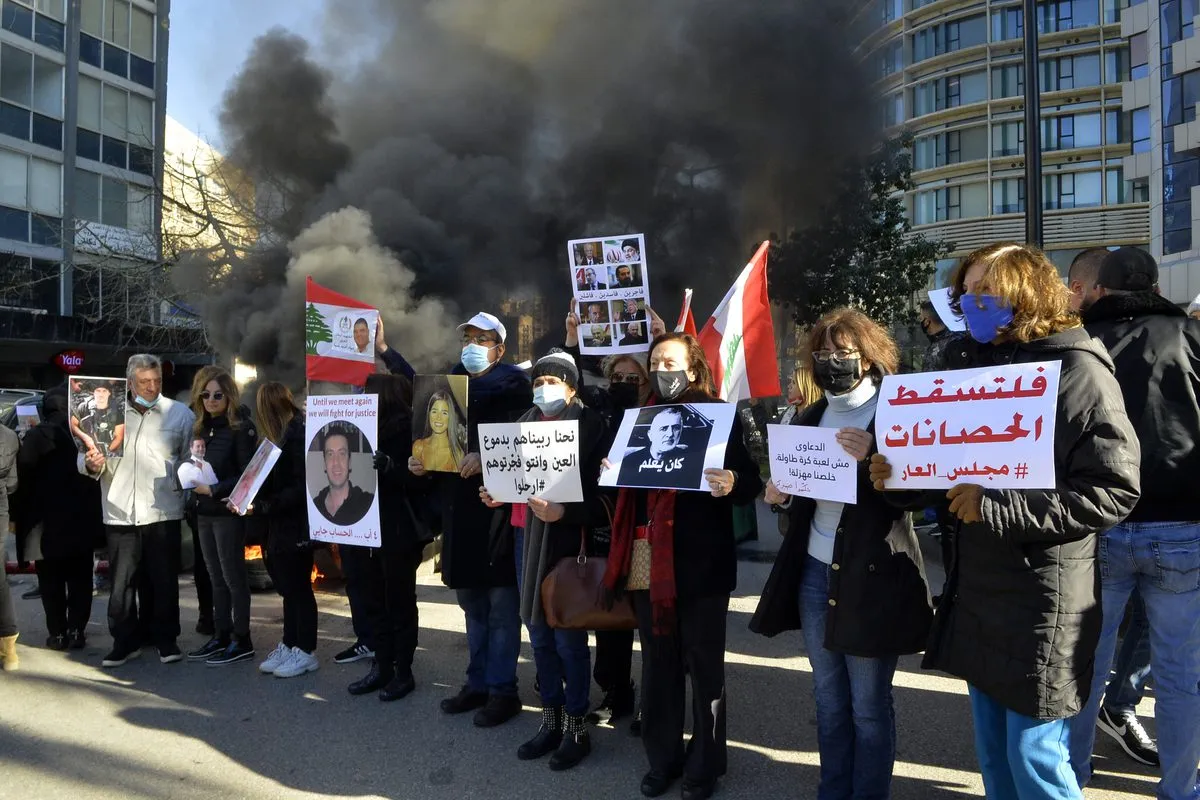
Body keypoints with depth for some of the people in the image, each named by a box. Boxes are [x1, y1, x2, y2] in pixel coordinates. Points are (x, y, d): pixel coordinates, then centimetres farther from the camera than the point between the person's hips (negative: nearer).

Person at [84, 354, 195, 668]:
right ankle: (125, 642, 21)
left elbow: (191, 458, 5)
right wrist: (91, 464, -11)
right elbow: (85, 458, 11)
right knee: (121, 583, 7)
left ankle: (166, 639, 20)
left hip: (163, 512, -1)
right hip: (121, 513, 2)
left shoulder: (180, 413, 2)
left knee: (164, 581, 6)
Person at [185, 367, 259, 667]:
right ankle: (220, 636, 22)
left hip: (228, 511, -7)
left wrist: (214, 490, -19)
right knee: (216, 577, 13)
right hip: (204, 511, 7)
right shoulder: (201, 426, 12)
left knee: (233, 575, 0)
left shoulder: (241, 427, -11)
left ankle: (242, 641, 8)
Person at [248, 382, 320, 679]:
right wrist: (251, 500, -1)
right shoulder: (284, 435, 11)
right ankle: (289, 646, 26)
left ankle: (306, 652, 13)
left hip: (296, 526, -9)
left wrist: (261, 506, -20)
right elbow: (274, 481, 13)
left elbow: (300, 488, -21)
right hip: (280, 525, 9)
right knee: (289, 587, 15)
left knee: (298, 588, 1)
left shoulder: (299, 435, -17)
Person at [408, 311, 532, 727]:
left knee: (501, 604, 2)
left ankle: (502, 690, 13)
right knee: (471, 600, 16)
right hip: (458, 505, 7)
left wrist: (486, 457, -29)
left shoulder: (512, 383, -2)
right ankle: (477, 682, 28)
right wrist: (417, 460, -2)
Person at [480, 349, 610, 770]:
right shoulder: (526, 423, 14)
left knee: (569, 635, 1)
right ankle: (551, 719, 27)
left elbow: (599, 490, -13)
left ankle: (577, 726, 17)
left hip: (567, 539, -6)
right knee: (539, 633, 13)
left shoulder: (591, 425, -7)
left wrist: (563, 512, -25)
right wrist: (498, 495, 0)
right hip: (526, 537, 7)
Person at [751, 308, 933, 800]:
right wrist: (782, 496, -1)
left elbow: (919, 493, -12)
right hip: (813, 572, 6)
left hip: (872, 576, -6)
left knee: (869, 706, 6)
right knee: (828, 699, 16)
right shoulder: (807, 419, 12)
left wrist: (871, 460, -26)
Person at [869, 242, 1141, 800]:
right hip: (980, 593, 8)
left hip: (1043, 601, -7)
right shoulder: (988, 368, 12)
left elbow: (1112, 491, -20)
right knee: (993, 755, 18)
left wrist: (997, 507, -24)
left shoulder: (1077, 371, -12)